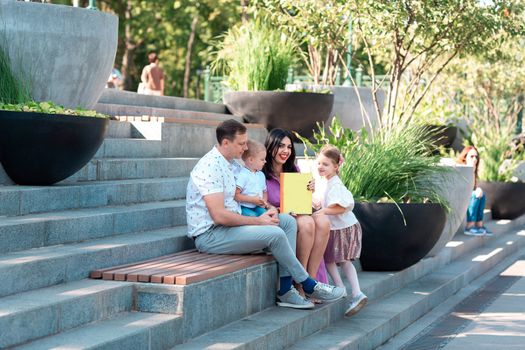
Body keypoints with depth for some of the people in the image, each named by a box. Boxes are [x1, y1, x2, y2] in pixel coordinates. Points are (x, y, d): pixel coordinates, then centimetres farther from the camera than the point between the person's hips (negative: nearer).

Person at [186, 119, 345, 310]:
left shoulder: (231, 163, 13)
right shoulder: (209, 167, -19)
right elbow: (219, 215, -26)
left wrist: (265, 213, -1)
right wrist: (258, 221, -17)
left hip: (230, 224, 11)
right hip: (210, 235, -11)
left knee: (288, 221, 1)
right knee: (275, 234, -24)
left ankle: (285, 291, -7)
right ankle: (309, 285, -4)